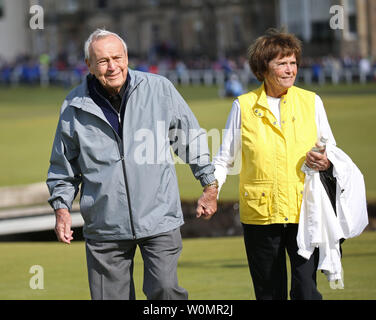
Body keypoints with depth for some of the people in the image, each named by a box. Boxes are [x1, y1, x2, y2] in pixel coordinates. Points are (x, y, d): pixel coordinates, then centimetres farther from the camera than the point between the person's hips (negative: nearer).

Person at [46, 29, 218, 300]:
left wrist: (210, 186, 13)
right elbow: (63, 165, 14)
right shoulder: (75, 107, 2)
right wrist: (62, 207, 1)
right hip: (105, 226, 1)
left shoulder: (159, 89, 0)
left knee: (164, 289, -15)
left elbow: (192, 138, 12)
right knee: (109, 298, 3)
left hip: (159, 219, -1)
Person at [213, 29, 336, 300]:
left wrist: (327, 162, -8)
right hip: (260, 214, 0)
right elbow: (224, 159, 11)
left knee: (306, 291, -9)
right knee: (269, 293, 6)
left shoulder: (311, 102, 8)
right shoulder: (244, 107, 5)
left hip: (304, 212, 0)